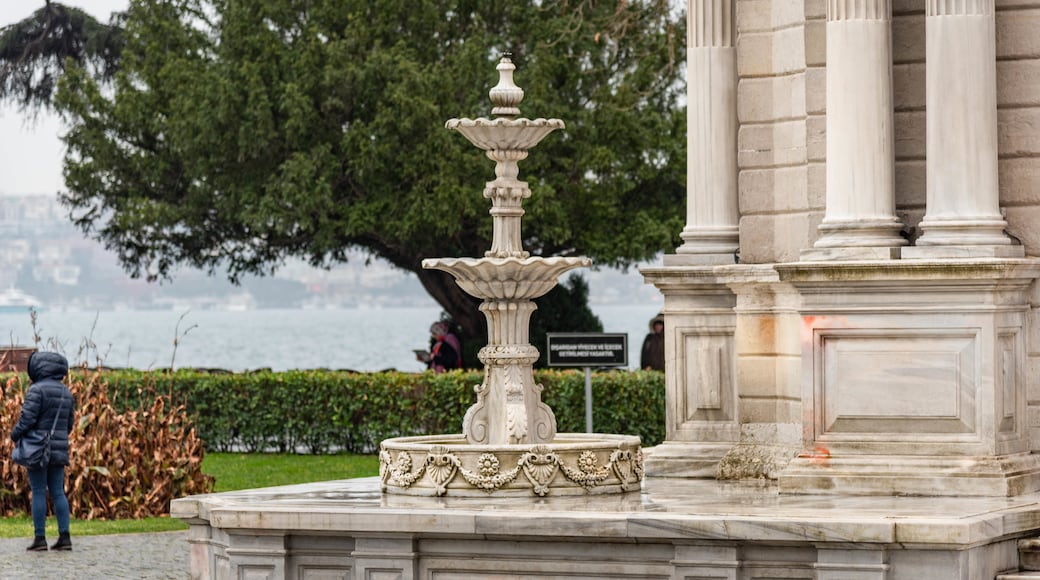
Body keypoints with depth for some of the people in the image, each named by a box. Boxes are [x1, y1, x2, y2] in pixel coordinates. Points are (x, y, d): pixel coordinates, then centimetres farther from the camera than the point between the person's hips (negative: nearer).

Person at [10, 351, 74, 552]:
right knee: (58, 492, 7)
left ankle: (40, 538, -3)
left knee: (39, 493, -2)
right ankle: (64, 537, 2)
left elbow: (27, 418, -17)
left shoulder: (37, 390, -11)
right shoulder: (66, 393, 12)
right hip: (59, 449, 6)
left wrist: (15, 435, -2)